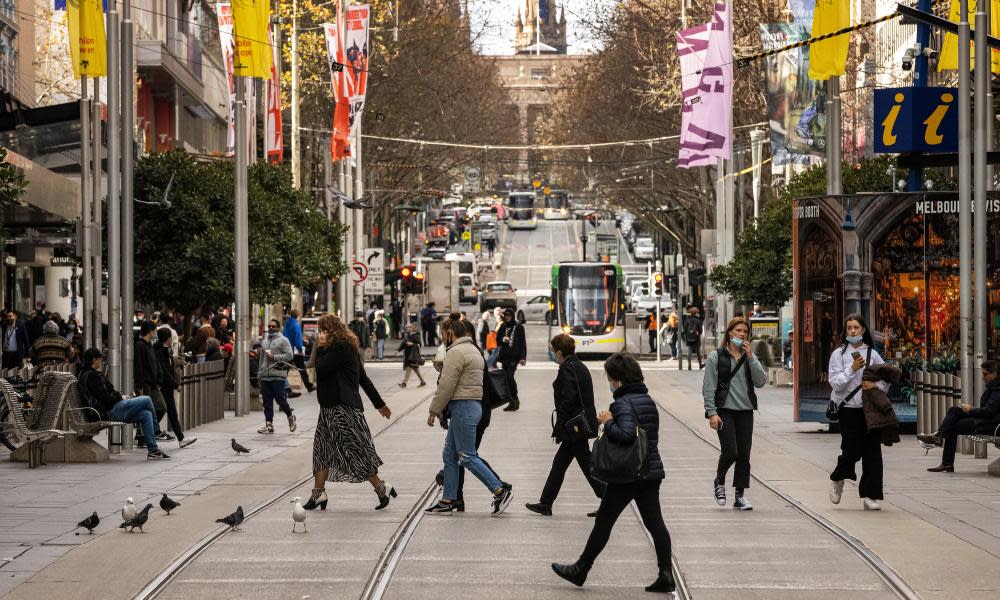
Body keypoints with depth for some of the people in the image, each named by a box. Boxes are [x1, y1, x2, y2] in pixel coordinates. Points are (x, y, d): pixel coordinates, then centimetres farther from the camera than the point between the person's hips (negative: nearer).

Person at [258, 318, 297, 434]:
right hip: (265, 376, 6)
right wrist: (259, 374, 21)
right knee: (267, 402, 4)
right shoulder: (264, 341, 18)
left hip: (278, 376, -6)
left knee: (280, 399, -6)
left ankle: (290, 416, 17)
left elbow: (289, 355, -11)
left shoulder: (283, 340, -3)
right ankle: (269, 425, 7)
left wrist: (274, 357, -16)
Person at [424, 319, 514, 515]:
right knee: (450, 455, 13)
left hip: (463, 408, -11)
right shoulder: (473, 350, 20)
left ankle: (500, 491, -10)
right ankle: (448, 500, 15)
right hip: (473, 405, 11)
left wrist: (434, 411, -9)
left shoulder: (456, 352, -13)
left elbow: (446, 386, -17)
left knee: (467, 457, -8)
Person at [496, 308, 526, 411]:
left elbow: (523, 343, 2)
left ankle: (515, 399, -6)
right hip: (504, 355, 5)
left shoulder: (519, 327, 2)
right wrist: (503, 340, -9)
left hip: (514, 356, -5)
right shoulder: (502, 327, 13)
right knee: (507, 378, 3)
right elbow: (497, 341, 15)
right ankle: (512, 402, 9)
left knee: (510, 376, -19)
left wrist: (523, 357, -5)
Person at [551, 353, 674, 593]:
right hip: (652, 472, 7)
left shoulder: (622, 403, -16)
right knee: (655, 523, 6)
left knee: (603, 522, 4)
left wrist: (607, 422, -14)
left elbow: (626, 434, -30)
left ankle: (580, 570, 14)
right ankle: (665, 575, 1)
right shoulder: (649, 402, 11)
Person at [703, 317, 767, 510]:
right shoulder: (716, 356, 0)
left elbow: (760, 381, -2)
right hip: (724, 410, -4)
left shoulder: (749, 357, 11)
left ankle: (740, 496, 10)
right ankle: (719, 482, 14)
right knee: (730, 451, -14)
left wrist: (750, 357, -9)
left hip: (745, 411, 4)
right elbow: (709, 387, -3)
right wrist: (712, 412, -11)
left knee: (744, 455, 2)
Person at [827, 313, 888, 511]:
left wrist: (875, 385, -7)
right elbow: (835, 383, -6)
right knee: (852, 451, -7)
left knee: (872, 451, -2)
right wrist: (852, 369, -16)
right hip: (849, 408, -3)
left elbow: (887, 378, 12)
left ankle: (870, 496, 4)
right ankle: (837, 480, 24)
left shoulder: (872, 354, 10)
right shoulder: (839, 354, 1)